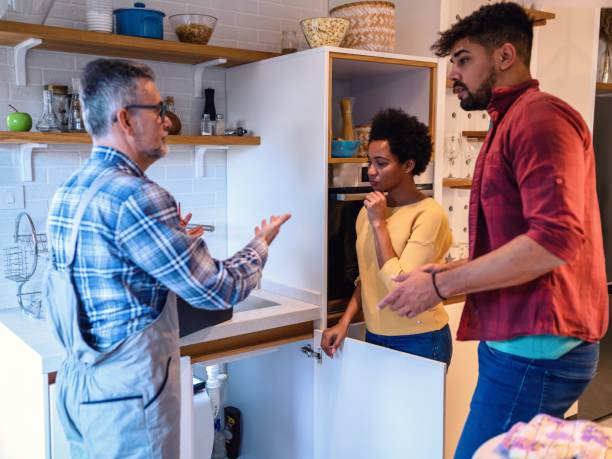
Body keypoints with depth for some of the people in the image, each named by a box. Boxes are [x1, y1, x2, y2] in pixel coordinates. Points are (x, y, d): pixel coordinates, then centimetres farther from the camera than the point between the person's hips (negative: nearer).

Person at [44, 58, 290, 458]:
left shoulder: (69, 191, 5)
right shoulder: (135, 196, -23)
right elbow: (219, 290, -19)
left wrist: (171, 238, 19)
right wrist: (261, 244, -1)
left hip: (79, 380, 9)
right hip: (127, 392, -9)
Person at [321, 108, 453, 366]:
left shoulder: (429, 214, -17)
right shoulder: (369, 210, 2)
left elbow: (400, 286, -23)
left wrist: (379, 223, -18)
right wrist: (344, 322, 2)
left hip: (419, 342, -5)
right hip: (374, 337, 6)